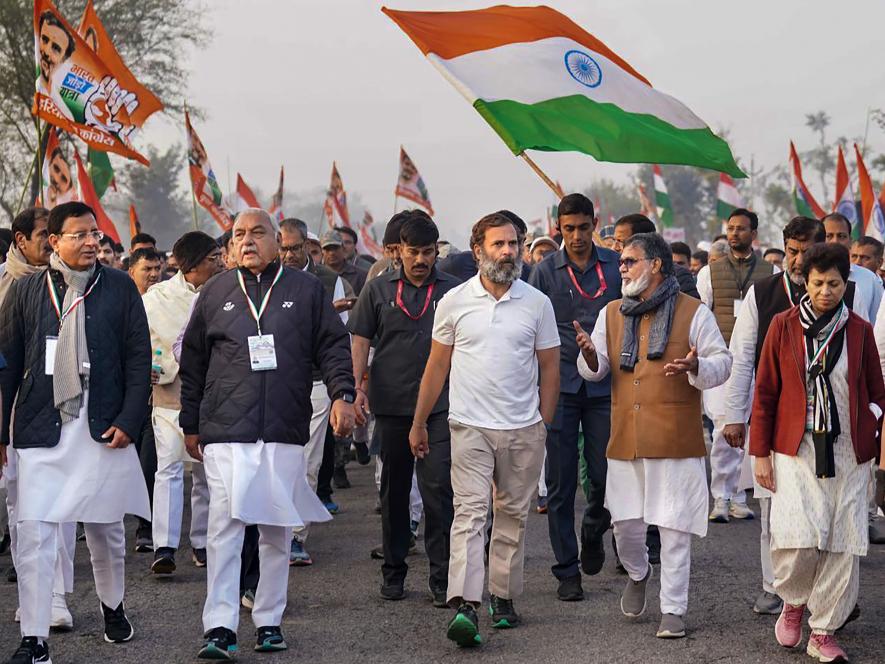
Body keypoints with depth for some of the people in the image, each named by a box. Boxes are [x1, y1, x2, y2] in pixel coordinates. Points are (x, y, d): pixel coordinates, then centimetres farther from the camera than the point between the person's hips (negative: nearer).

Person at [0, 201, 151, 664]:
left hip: (103, 430, 0)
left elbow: (138, 360, 4)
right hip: (40, 432, 0)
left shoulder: (120, 288, 3)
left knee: (106, 530, 13)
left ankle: (113, 606, 38)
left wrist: (128, 421, -5)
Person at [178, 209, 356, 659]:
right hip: (225, 431, -1)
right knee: (224, 525, -10)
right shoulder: (215, 293, 10)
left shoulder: (306, 290, 8)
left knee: (278, 530, 6)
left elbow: (333, 346, 9)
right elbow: (192, 364, 15)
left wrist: (342, 393, -7)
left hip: (286, 431, 1)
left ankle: (269, 620, 17)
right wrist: (190, 424, 15)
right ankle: (220, 628, -10)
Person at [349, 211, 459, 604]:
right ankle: (393, 571, 21)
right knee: (394, 490, 10)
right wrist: (356, 387, -4)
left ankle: (442, 578, -5)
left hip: (439, 407, -1)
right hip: (391, 405, 1)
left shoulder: (452, 291, 4)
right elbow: (360, 341, 7)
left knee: (438, 488, -8)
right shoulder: (378, 290, 6)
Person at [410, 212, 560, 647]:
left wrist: (544, 425, 6)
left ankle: (503, 597, 20)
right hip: (470, 427, -2)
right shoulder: (455, 301, 2)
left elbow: (549, 368, 9)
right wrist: (418, 423, 11)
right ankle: (464, 607, -22)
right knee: (470, 512, -12)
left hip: (523, 430, 2)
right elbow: (437, 366, 9)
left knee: (512, 515, 9)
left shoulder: (537, 303, 3)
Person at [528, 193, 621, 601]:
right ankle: (567, 571, 8)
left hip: (605, 386, 1)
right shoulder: (545, 272, 4)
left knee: (606, 476, -1)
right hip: (560, 387, 0)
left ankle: (593, 532, 31)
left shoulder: (615, 266, 6)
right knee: (560, 483, 1)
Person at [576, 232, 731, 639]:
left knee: (674, 529, -2)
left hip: (676, 439, -4)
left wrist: (697, 367, -23)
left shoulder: (693, 313, -1)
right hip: (626, 440, 4)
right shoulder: (612, 314, 12)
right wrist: (589, 354, -11)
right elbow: (595, 369, 13)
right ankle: (637, 574, 38)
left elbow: (722, 362, -1)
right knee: (625, 523, 8)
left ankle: (673, 610, 6)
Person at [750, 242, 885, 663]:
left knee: (843, 544, -1)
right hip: (796, 448, -2)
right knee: (798, 537, -14)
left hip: (848, 452, 2)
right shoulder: (784, 325, 2)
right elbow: (765, 392, 4)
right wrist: (760, 453, 2)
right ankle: (794, 602, 17)